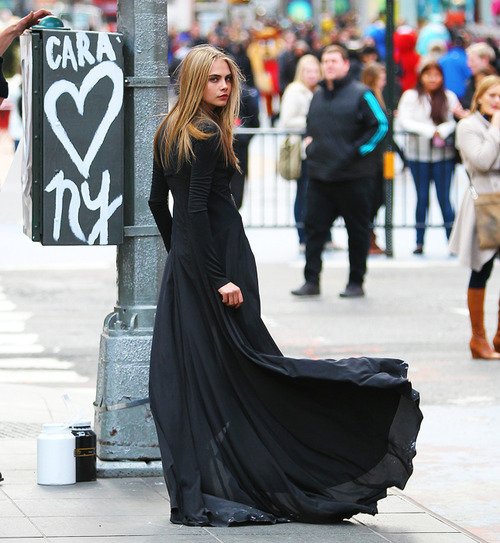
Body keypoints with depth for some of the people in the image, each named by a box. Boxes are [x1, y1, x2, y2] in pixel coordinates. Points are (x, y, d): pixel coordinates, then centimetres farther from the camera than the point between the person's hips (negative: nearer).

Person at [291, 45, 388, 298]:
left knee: (357, 229, 4)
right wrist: (309, 143, 12)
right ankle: (311, 281, 4)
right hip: (319, 174, 6)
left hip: (353, 176, -6)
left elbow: (380, 125, -8)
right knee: (314, 227, 1)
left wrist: (359, 150, -13)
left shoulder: (360, 94, -7)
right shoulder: (318, 95, 14)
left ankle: (356, 282, 11)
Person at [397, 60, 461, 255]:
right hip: (418, 154, 0)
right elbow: (404, 121, -9)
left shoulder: (449, 97, 6)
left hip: (444, 154, 0)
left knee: (444, 197, -2)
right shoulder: (410, 96, 1)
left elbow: (456, 121, 2)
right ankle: (419, 242, 10)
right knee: (422, 197, 5)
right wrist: (430, 131, -14)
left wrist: (442, 131, -17)